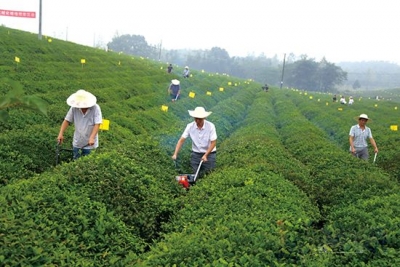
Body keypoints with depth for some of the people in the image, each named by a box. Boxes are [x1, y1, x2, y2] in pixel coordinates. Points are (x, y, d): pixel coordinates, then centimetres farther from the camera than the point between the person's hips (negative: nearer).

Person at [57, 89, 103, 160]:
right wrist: (61, 134, -12)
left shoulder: (95, 108, -20)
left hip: (89, 143, -3)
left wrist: (92, 138, -31)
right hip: (77, 142, 3)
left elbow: (97, 124, -21)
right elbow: (67, 121, -4)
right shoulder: (74, 108, -13)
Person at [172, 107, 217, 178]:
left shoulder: (210, 126, -19)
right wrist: (175, 154, -21)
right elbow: (181, 140, -11)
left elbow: (213, 143, -15)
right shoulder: (190, 126, -12)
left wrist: (205, 155, -23)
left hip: (209, 153, -2)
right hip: (196, 153, 2)